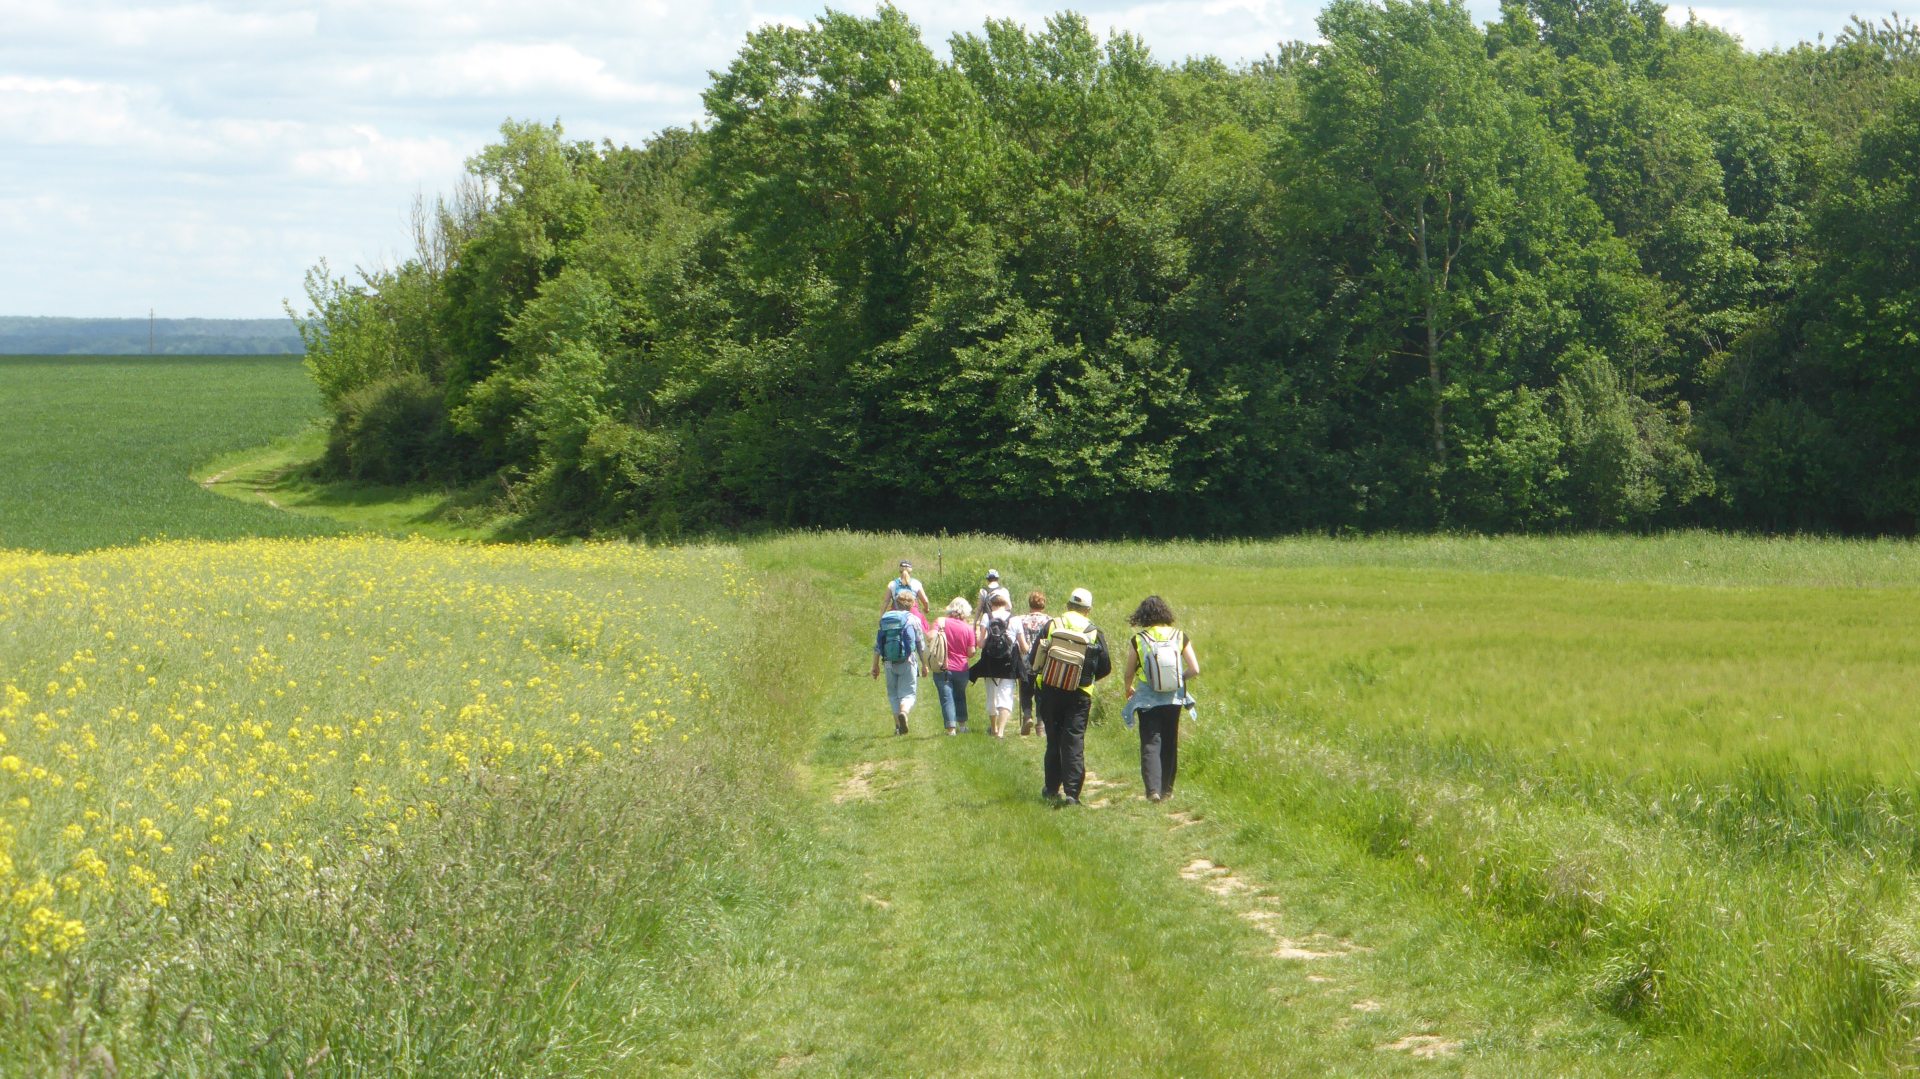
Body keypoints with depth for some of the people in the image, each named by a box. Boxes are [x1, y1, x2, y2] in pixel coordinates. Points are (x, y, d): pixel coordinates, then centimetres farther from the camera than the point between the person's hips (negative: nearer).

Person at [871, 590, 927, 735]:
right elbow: (921, 645, 1)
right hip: (908, 663, -3)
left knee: (893, 694, 14)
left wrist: (875, 666, 14)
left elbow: (877, 645, 8)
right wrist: (924, 664, 11)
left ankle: (898, 725, 11)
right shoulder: (913, 620, -2)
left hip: (890, 663, 3)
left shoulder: (885, 619, 7)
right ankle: (904, 712, -32)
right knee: (908, 693, -1)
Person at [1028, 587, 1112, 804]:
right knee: (1074, 742, -2)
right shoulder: (1094, 632, 0)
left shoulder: (1051, 626, 1)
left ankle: (1051, 788, 22)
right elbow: (1105, 667, 4)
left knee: (1053, 741, 15)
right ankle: (1071, 792, -10)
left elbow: (1033, 660, 2)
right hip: (1079, 695, -2)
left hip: (1050, 692, 2)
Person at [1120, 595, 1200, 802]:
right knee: (1170, 745, 15)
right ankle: (1166, 789, 23)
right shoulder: (1179, 637, -2)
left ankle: (1153, 789, -17)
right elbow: (1194, 669, -5)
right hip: (1173, 699, 2)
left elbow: (1129, 675, 0)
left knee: (1150, 744, -2)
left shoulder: (1137, 641, -7)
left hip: (1147, 700, -2)